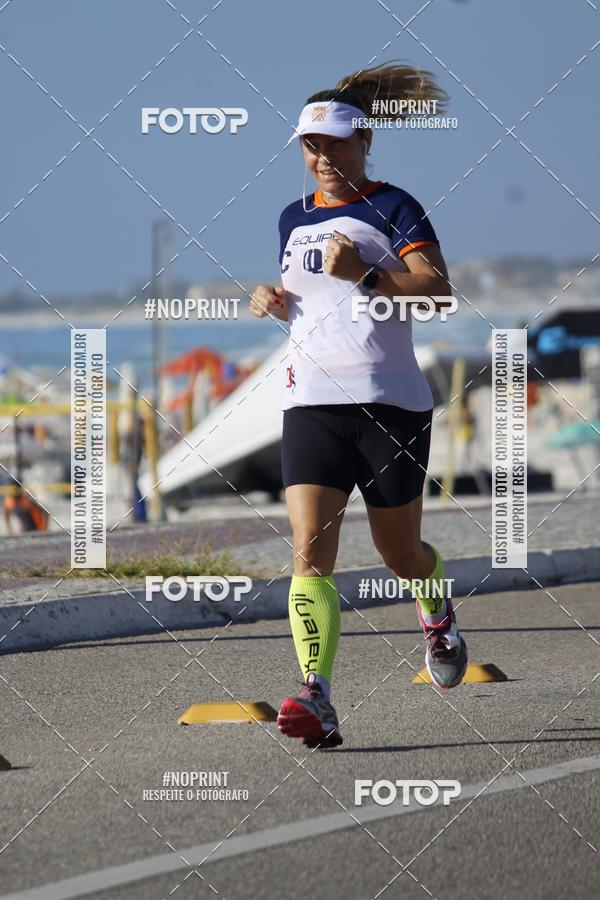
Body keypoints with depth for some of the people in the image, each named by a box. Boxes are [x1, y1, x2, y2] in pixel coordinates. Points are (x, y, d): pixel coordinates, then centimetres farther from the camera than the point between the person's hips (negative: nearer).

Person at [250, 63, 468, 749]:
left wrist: (365, 274, -23)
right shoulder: (294, 219, 17)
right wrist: (274, 302, 10)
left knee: (398, 550, 9)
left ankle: (438, 616, 46)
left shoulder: (392, 208, -1)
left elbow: (438, 293, -12)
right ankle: (316, 701, -26)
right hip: (311, 402, 4)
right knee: (310, 550, -15)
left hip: (390, 401, -4)